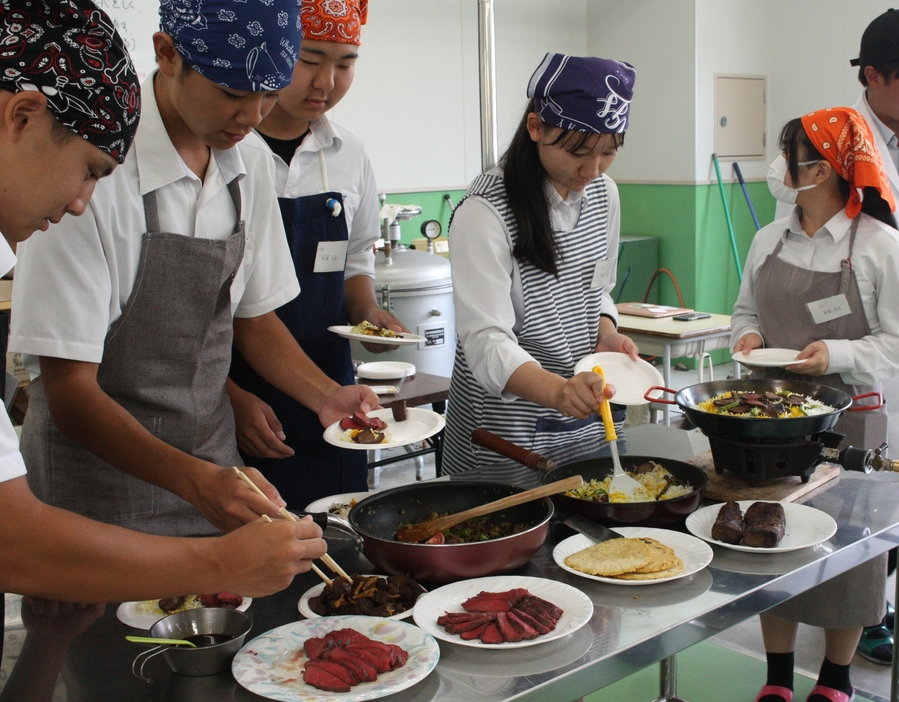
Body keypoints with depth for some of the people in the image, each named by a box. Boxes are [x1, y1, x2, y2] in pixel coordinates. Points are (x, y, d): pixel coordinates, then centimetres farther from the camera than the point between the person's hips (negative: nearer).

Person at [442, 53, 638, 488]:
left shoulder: (603, 194, 3)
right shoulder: (485, 211, -19)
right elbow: (486, 341, -26)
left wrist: (607, 334, -4)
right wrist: (557, 391, -43)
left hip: (588, 421, 7)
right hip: (507, 431, -6)